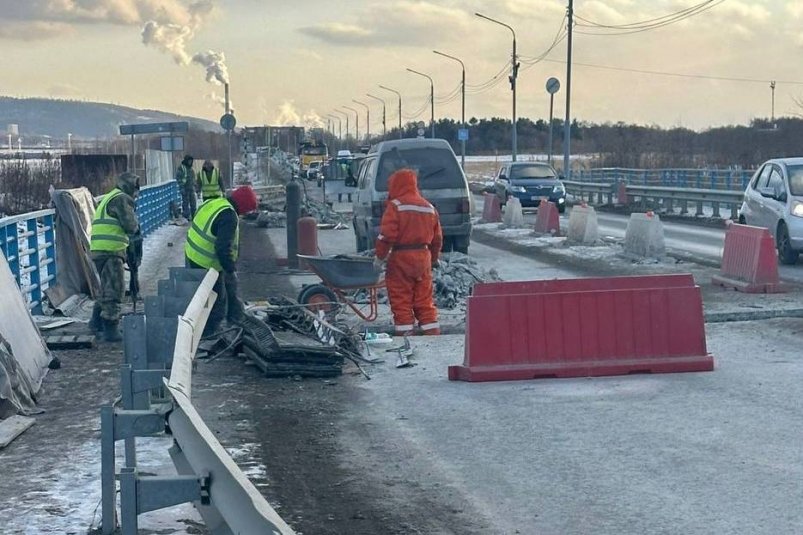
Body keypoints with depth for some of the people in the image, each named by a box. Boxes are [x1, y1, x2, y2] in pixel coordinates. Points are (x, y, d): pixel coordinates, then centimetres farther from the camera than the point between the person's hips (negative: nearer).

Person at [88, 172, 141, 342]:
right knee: (115, 289, -9)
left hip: (98, 250, 10)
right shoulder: (121, 199, -7)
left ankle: (97, 321, 33)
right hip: (111, 251, -10)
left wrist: (131, 236, 20)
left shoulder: (107, 199, 24)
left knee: (107, 287, 23)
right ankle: (111, 329, -10)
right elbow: (130, 226, -12)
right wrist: (136, 227, 10)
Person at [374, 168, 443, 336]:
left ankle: (405, 333, 0)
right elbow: (437, 238, 16)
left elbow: (387, 235, -16)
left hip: (401, 257, -6)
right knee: (424, 299, 11)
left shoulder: (395, 206, -8)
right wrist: (433, 259, 26)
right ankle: (432, 333, 10)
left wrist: (380, 257, -6)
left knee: (401, 299, 1)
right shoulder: (429, 207, 12)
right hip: (423, 257, 6)